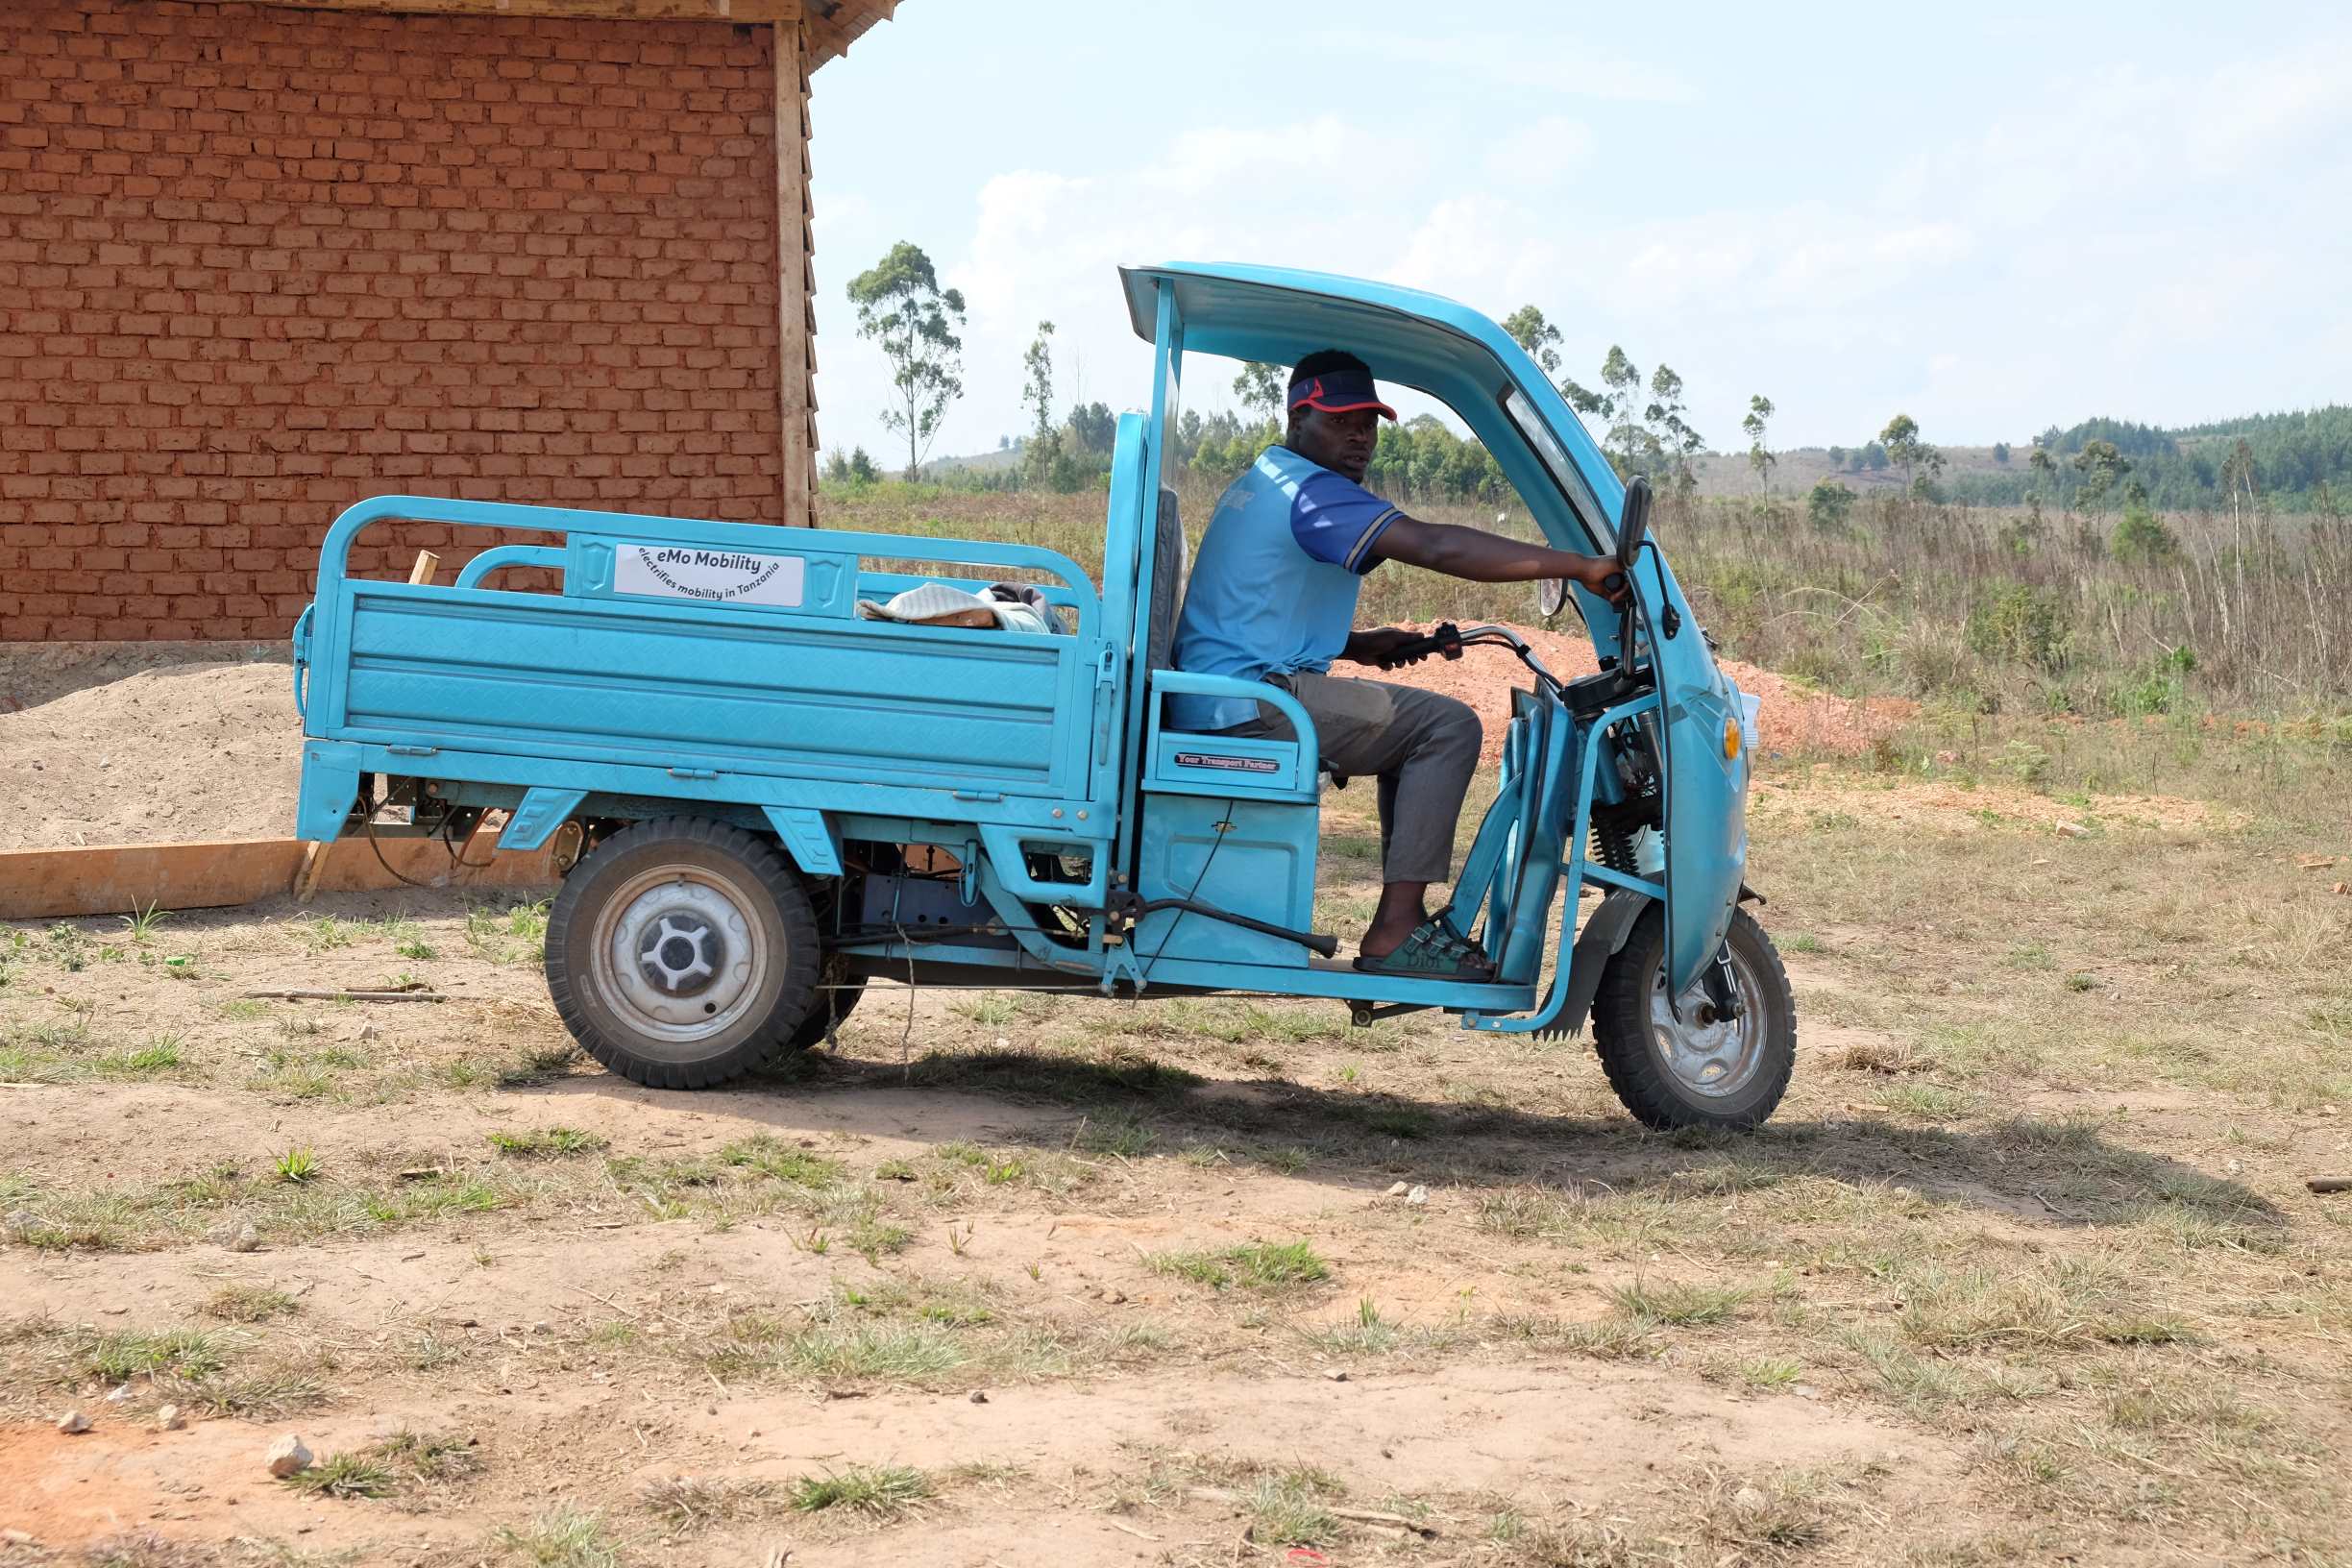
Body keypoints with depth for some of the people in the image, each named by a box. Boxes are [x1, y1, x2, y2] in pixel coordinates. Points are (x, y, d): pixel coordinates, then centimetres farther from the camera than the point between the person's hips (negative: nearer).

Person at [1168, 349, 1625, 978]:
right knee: (1448, 726, -11)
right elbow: (1434, 547, -26)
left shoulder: (1262, 482, 21)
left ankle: (1402, 920, 15)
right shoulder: (1312, 491, -13)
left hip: (1210, 699, 11)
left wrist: (1358, 645, 14)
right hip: (1251, 700, -11)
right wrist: (1579, 567, -26)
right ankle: (1395, 932, -14)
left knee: (1411, 724, 22)